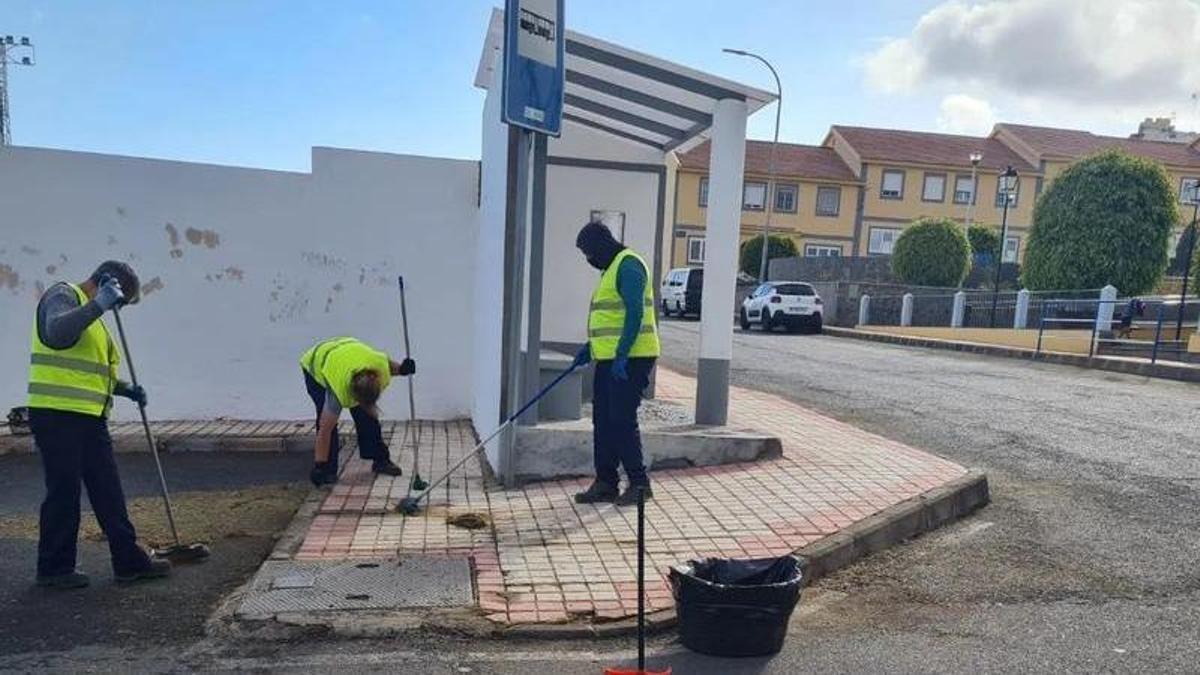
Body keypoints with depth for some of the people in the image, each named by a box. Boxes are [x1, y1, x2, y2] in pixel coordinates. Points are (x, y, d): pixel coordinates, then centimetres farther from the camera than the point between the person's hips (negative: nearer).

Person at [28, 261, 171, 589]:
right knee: (64, 492, 1)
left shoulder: (93, 315, 22)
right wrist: (98, 305, -30)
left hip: (90, 417, 9)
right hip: (57, 415, -9)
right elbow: (57, 334, -29)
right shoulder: (62, 296, -6)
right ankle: (54, 568, 15)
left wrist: (124, 389, 14)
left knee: (108, 491, 9)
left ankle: (129, 561, 15)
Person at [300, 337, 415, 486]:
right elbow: (324, 430, -34)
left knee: (367, 416, -1)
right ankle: (328, 469, -5)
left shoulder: (382, 367, -34)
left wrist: (401, 369, -19)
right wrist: (319, 466, -30)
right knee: (327, 421, -18)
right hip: (315, 367, -4)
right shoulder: (339, 390, -42)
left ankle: (380, 459, 11)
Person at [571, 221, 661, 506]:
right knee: (603, 421, 10)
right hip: (609, 359, 10)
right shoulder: (611, 268, 21)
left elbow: (635, 313, -21)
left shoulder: (628, 265, -11)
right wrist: (590, 347, 21)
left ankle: (639, 483, 3)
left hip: (629, 359, -10)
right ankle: (605, 483, 17)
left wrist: (621, 356, -25)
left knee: (622, 420, -7)